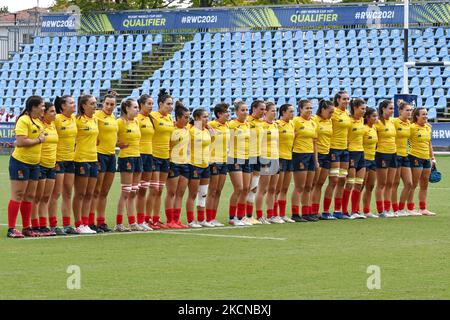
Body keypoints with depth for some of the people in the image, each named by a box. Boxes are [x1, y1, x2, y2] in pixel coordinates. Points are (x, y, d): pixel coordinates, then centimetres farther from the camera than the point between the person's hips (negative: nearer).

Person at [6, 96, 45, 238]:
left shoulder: (37, 121, 13)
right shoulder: (23, 121, -15)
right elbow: (20, 141, -24)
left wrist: (41, 136, 11)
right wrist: (38, 140, -16)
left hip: (34, 164, 9)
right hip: (20, 162, -9)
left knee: (29, 196, 11)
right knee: (17, 195, -6)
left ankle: (26, 228, 18)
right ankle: (11, 229, -4)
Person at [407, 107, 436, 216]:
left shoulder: (428, 127, 13)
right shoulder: (412, 127, -10)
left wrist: (432, 157, 17)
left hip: (426, 158, 7)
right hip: (415, 157, -7)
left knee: (424, 185, 10)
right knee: (413, 185, -5)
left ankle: (423, 209, 15)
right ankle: (410, 208, -1)